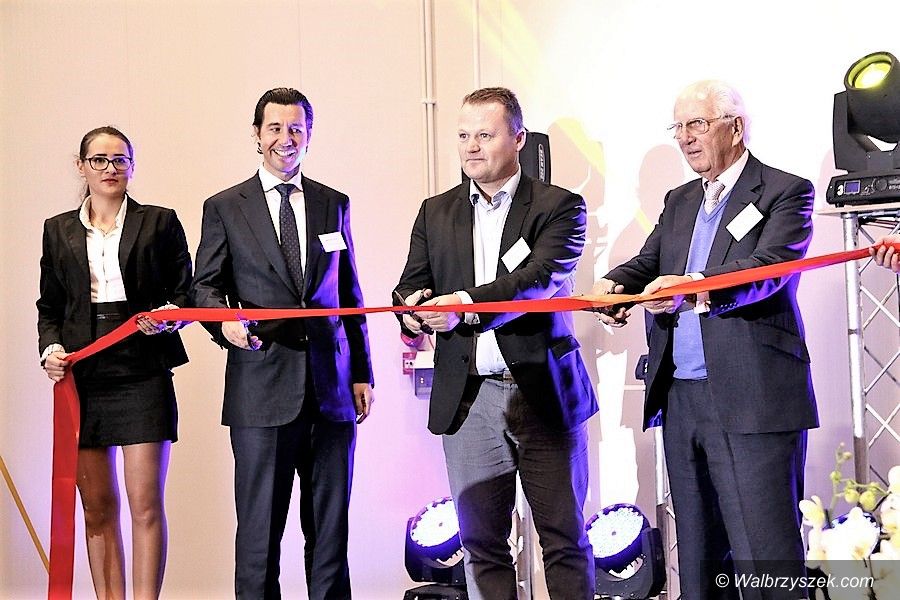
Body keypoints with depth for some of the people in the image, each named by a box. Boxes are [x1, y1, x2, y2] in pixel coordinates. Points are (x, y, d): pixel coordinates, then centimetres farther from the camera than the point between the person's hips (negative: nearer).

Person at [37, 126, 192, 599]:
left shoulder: (160, 222, 6)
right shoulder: (59, 231, 13)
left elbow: (185, 292, 6)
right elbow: (49, 306, 16)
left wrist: (169, 317, -14)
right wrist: (50, 348, -2)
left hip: (143, 375, -3)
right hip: (82, 378, 3)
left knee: (146, 504, -6)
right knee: (97, 506, 6)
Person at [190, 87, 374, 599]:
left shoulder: (335, 205, 14)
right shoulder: (224, 208, 6)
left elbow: (350, 293, 16)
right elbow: (205, 286, 6)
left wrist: (362, 372, 11)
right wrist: (225, 320, -17)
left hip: (331, 385, 3)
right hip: (262, 384, -2)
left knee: (330, 525, 7)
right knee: (260, 523, 0)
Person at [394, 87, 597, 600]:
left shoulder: (559, 206, -1)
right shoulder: (436, 213, 13)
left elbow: (543, 278, -17)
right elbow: (413, 285, 7)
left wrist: (466, 303, -32)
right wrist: (414, 310, -18)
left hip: (545, 394, -3)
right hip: (468, 398, 3)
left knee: (565, 538, 4)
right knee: (481, 542, 7)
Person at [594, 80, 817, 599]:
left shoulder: (786, 192, -2)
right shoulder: (679, 202, 21)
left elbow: (770, 267, -17)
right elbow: (649, 264, 12)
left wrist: (693, 288, -33)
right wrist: (614, 284, -12)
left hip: (753, 400, -7)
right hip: (682, 398, 7)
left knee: (765, 555, -7)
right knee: (697, 552, 13)